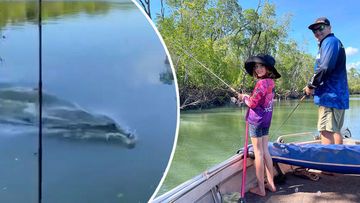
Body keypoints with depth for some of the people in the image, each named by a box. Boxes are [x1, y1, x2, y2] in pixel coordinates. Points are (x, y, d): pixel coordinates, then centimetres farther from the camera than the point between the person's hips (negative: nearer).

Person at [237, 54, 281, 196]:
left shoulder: (261, 83, -17)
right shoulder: (271, 82, 9)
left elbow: (252, 103, -17)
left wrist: (243, 98, 0)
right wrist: (248, 96, 13)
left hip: (256, 120, -8)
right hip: (266, 120, 8)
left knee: (258, 152, -1)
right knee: (265, 151, 14)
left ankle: (261, 188, 7)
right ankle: (271, 184, 22)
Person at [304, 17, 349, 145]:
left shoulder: (330, 41, -8)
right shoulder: (333, 42, 24)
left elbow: (325, 68, -20)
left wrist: (311, 85, -9)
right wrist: (314, 86, 14)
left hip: (330, 95, -11)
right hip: (338, 95, 11)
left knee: (326, 131, -11)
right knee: (335, 130, 15)